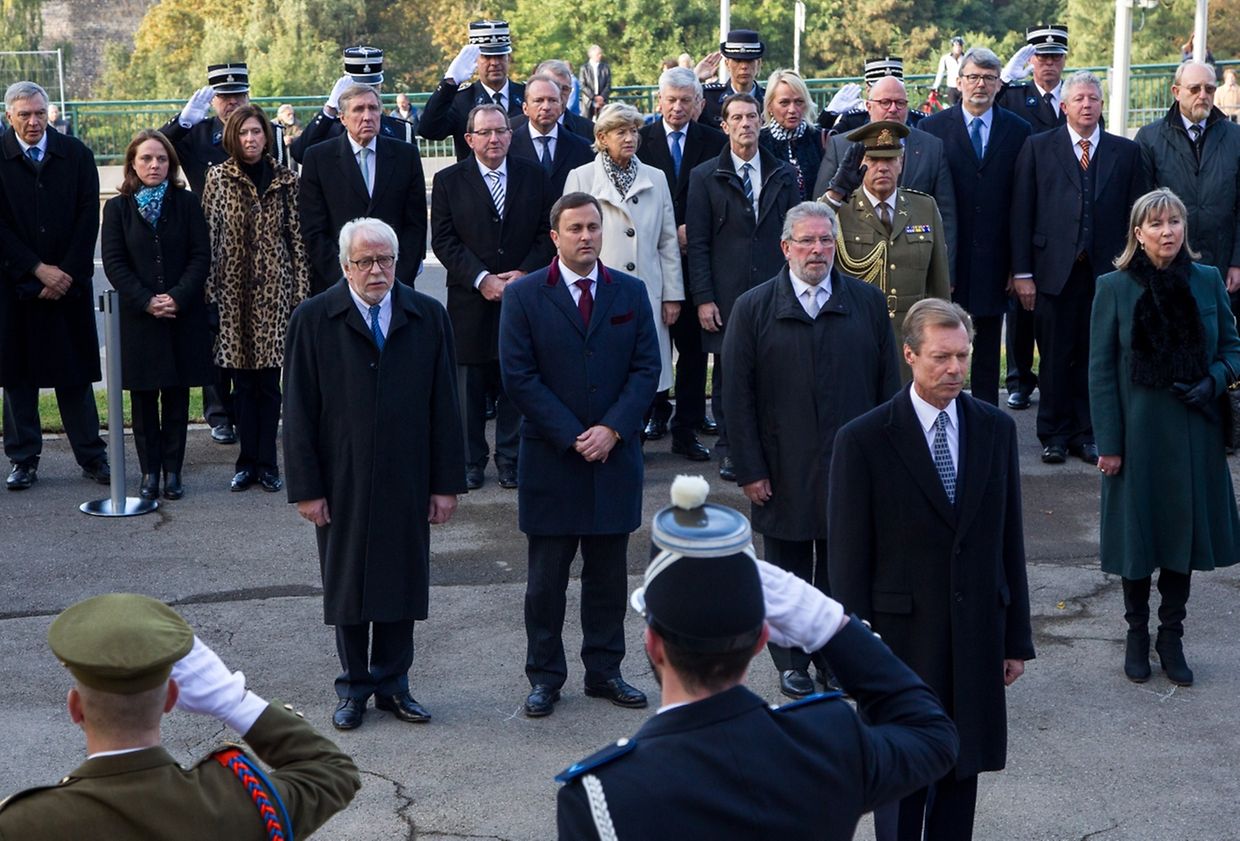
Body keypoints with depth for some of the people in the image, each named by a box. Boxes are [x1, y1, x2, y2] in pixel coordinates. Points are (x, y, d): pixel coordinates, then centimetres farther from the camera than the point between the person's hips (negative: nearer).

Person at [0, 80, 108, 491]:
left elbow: (88, 217, 0)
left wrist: (67, 273, -8)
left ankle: (91, 456, 12)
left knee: (74, 372, 5)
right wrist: (37, 269, -11)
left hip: (69, 281, 1)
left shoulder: (75, 153, 3)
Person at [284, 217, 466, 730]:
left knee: (402, 585, 9)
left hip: (407, 480, 2)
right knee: (347, 586, 9)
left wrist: (446, 482, 0)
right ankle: (353, 689, 24)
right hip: (342, 483, -1)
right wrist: (306, 488, -7)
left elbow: (444, 405, 3)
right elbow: (298, 412, -3)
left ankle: (392, 684, 24)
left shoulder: (428, 317, 2)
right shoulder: (314, 320, -3)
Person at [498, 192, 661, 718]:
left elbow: (646, 368, 2)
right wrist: (573, 437, -12)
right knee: (547, 575, 5)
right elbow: (518, 377, -7)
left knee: (608, 572, 10)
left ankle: (604, 671, 21)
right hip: (550, 457, -2)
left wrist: (612, 429, -11)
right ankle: (544, 676, 16)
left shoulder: (631, 293, 7)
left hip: (616, 455, 2)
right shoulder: (523, 296, -2)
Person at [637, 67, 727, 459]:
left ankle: (687, 428, 6)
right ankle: (656, 409, 26)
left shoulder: (714, 142, 5)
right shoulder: (641, 140, 3)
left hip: (695, 256, 0)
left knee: (693, 344, 1)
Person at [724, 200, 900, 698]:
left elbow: (888, 385, 6)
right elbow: (737, 396, -3)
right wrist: (749, 470, -7)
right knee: (788, 572, 10)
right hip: (784, 470, -1)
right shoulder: (754, 308, -3)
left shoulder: (869, 303, 2)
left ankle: (836, 657, 27)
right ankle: (791, 663, 25)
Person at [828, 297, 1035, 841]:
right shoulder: (863, 440, -11)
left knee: (963, 770, 14)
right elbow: (848, 558, -8)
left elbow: (1009, 540, 6)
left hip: (977, 634, 4)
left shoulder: (995, 429, 2)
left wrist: (1017, 636, 7)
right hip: (902, 635, -3)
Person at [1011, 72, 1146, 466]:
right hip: (1054, 270, -1)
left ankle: (1085, 434, 16)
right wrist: (1022, 272, -5)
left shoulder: (1126, 152, 8)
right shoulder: (1038, 147, 3)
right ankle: (1054, 435, 16)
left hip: (1106, 271, 1)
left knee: (1094, 357, 5)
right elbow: (1021, 213, 0)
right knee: (1055, 358, 4)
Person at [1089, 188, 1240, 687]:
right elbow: (1101, 370, -5)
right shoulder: (1114, 288, -6)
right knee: (1137, 533, 7)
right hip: (1138, 431, -2)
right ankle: (1137, 633, 24)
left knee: (1186, 531, 8)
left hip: (1193, 433, 2)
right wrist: (1108, 442, -8)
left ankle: (1171, 636, 22)